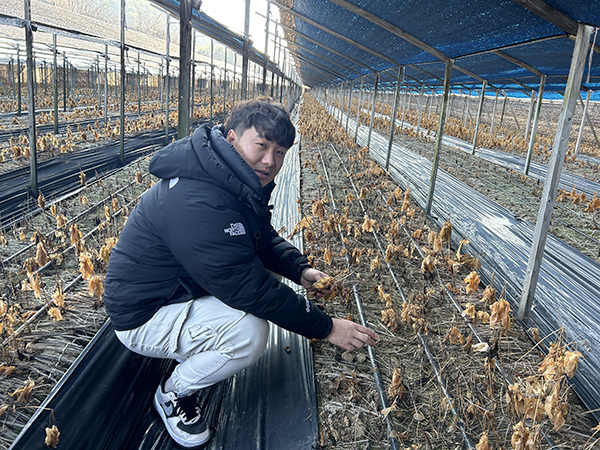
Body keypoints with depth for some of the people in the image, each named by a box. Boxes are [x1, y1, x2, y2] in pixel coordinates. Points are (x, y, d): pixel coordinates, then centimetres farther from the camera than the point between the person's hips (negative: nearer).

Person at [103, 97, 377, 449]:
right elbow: (250, 288, -33)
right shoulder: (197, 202, -34)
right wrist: (326, 328, -26)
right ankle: (174, 393, 0)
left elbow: (263, 238, 13)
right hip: (144, 315, -10)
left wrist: (300, 268, -6)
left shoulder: (241, 183, -1)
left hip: (182, 288, 10)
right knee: (251, 332, -29)